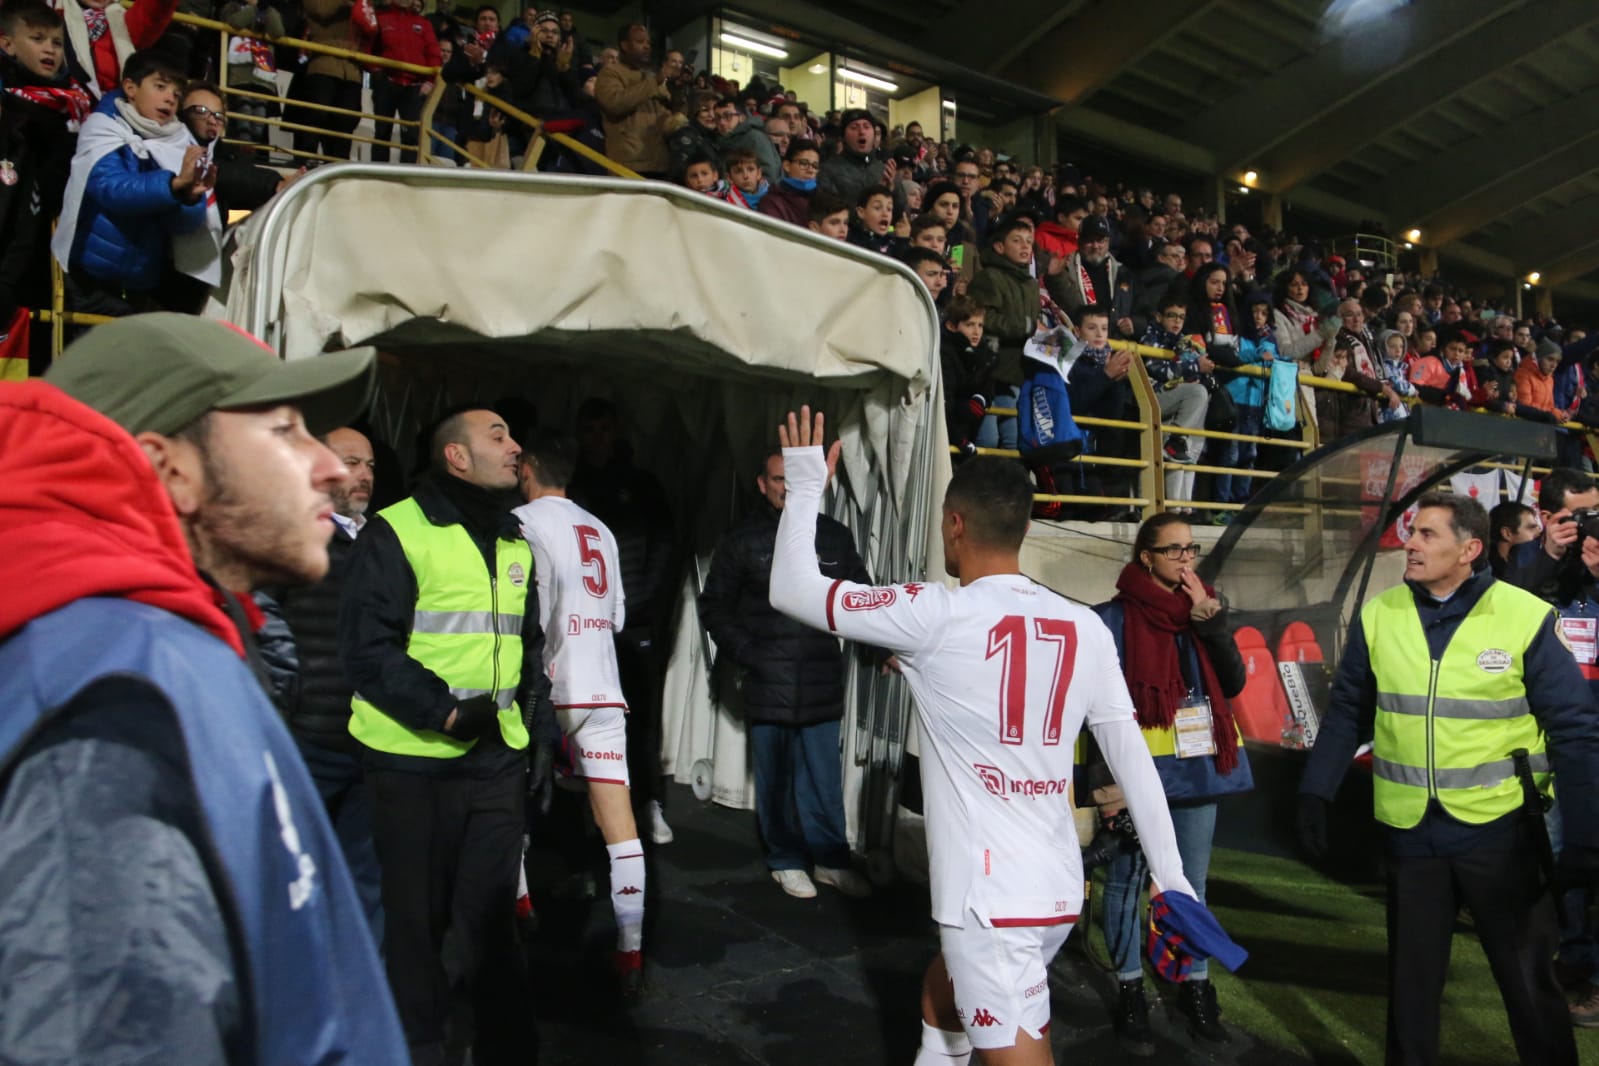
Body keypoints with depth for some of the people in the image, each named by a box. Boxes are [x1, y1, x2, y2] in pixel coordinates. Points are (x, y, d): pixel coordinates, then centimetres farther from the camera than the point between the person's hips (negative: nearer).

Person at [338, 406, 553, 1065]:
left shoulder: (515, 545, 14)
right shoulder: (397, 532, -7)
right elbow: (366, 647, -13)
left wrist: (541, 736, 15)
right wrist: (445, 710, -20)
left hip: (497, 761, 5)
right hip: (414, 763, -5)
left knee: (492, 913, 10)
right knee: (417, 916, 9)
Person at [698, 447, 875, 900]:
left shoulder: (834, 536, 7)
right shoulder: (741, 539, 3)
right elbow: (715, 607, 7)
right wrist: (746, 655, -3)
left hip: (822, 680, 1)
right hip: (767, 683, -1)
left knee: (824, 777, 8)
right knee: (775, 778, 8)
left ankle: (831, 860, 22)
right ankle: (786, 861, 23)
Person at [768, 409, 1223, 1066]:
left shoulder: (938, 616, -14)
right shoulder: (1087, 628, 1)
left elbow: (792, 590, -9)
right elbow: (1133, 759, 4)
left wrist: (806, 485, 4)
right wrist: (1171, 878, 12)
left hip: (991, 899, -7)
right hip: (1058, 892, 7)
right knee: (945, 990, 30)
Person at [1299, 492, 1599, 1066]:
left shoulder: (1526, 618, -10)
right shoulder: (1377, 616, -2)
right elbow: (1347, 714, 4)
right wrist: (1316, 793, -4)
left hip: (1499, 827, -2)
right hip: (1409, 829, 2)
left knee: (1528, 976, 14)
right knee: (1411, 973, 16)